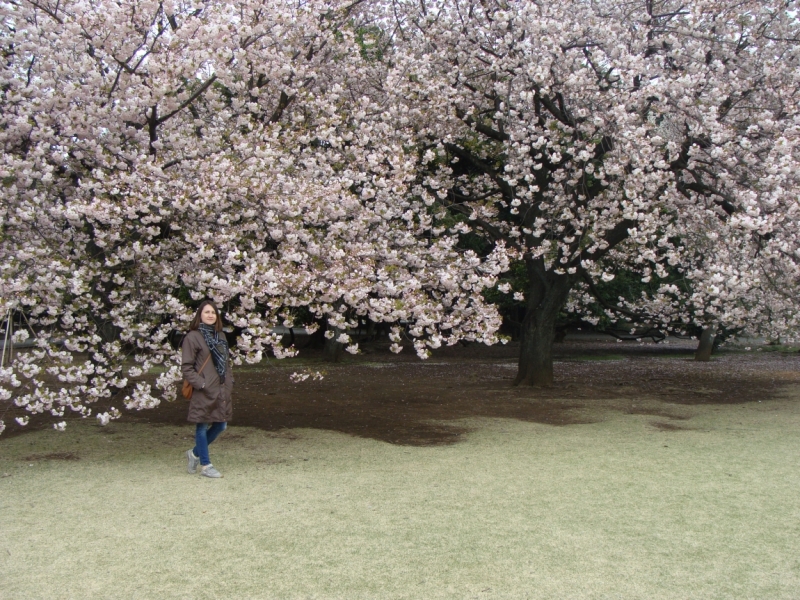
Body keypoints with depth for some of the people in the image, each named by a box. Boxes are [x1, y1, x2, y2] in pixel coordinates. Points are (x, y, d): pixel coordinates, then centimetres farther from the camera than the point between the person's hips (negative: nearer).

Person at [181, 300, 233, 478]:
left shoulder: (220, 336, 14)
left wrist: (229, 381, 9)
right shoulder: (193, 337, -8)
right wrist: (201, 384, -15)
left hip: (221, 390, 7)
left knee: (221, 425, 10)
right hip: (203, 393, -7)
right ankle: (205, 465, 14)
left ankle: (195, 453, 29)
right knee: (202, 427, 2)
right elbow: (186, 367, -9)